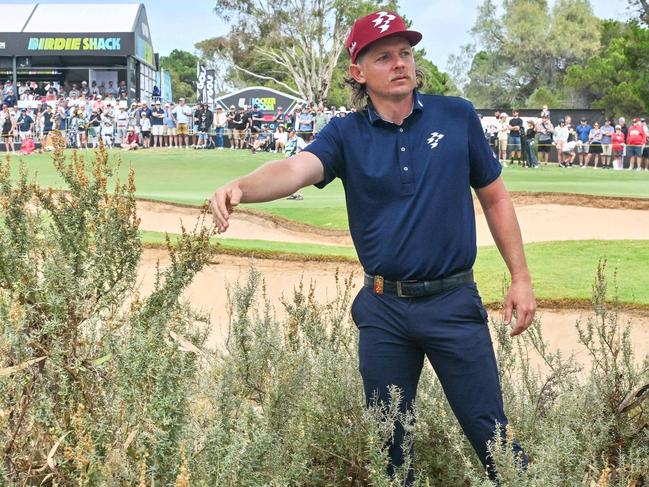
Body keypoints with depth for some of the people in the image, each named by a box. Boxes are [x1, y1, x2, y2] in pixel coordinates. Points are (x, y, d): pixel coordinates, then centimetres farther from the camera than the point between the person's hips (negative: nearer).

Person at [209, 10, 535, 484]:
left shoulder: (457, 116, 0)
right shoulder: (347, 134, -2)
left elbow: (495, 198, 7)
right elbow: (295, 169, -21)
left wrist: (521, 278, 4)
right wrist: (241, 187, -42)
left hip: (454, 303, -1)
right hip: (383, 310, 1)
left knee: (491, 434, 1)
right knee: (387, 440, 14)